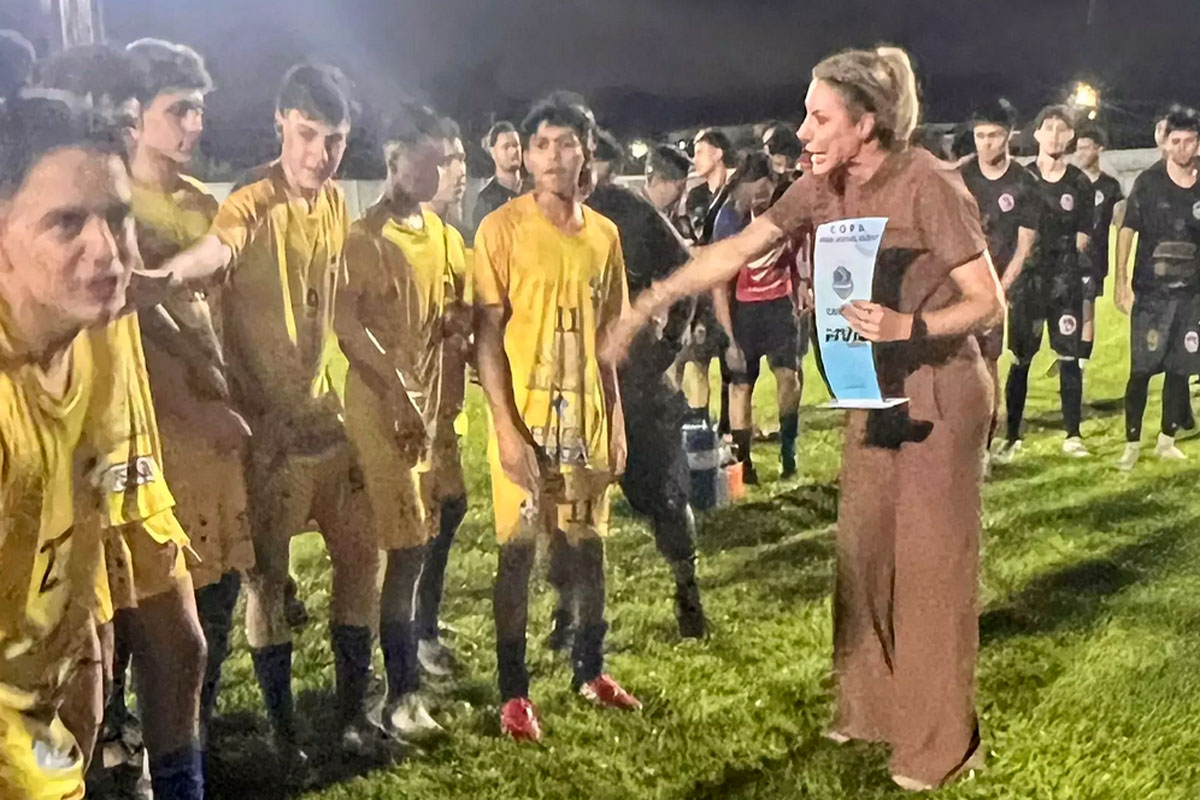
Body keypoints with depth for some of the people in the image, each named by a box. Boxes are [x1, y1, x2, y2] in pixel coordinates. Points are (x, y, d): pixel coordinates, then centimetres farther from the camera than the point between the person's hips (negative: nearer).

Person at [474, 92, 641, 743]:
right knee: (517, 553, 4)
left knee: (588, 545, 14)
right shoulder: (502, 228, -8)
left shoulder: (603, 234, 7)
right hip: (525, 419, -4)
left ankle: (590, 669, 31)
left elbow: (608, 334, 12)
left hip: (587, 418, 4)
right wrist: (507, 427, -16)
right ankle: (513, 691, 16)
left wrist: (616, 420, 9)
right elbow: (486, 335, -10)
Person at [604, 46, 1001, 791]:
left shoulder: (930, 186, -23)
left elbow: (990, 303, -19)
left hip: (940, 388, -7)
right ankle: (870, 705, 31)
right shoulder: (824, 186, -4)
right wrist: (647, 303, -5)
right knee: (863, 551, 13)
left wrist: (906, 325, -34)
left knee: (930, 559, 0)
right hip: (874, 386, 7)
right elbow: (735, 251, -2)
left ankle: (942, 741, 16)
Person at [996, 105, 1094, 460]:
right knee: (1019, 360, 2)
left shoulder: (1079, 183, 5)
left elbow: (1081, 240, 6)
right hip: (1027, 278, -1)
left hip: (1066, 280, 1)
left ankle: (1073, 436, 11)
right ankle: (1012, 437, 10)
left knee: (1070, 357, 2)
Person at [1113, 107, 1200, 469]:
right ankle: (1132, 443, 6)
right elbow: (1127, 231, -4)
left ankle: (1167, 440, 20)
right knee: (1142, 369, -3)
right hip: (1151, 293, -3)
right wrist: (1121, 282, -12)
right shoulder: (1148, 182, -4)